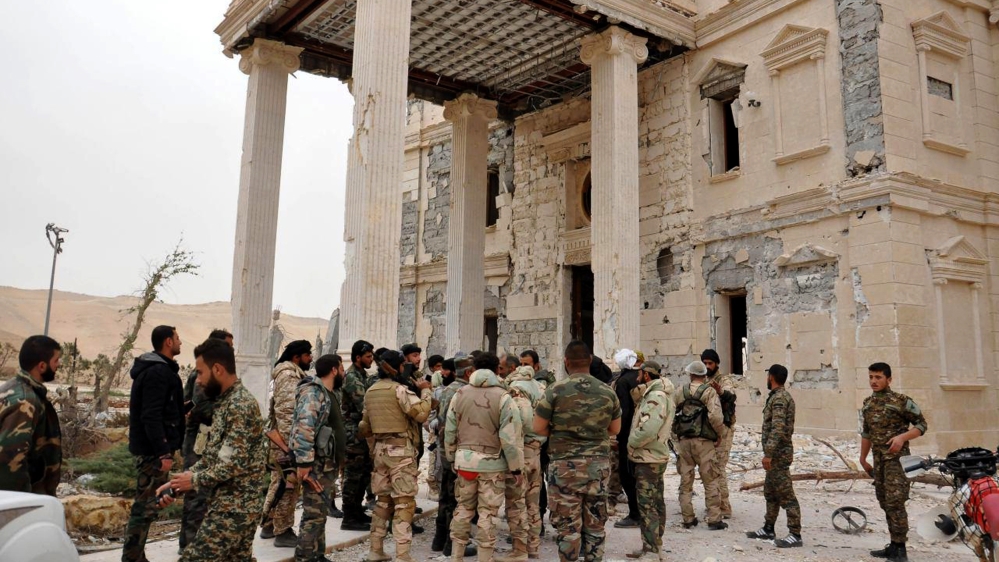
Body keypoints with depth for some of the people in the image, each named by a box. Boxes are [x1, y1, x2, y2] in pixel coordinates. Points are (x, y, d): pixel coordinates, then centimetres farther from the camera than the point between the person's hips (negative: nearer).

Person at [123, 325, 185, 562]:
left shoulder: (154, 368, 15)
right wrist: (163, 452, -25)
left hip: (149, 447, 11)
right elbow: (151, 416, -24)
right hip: (154, 449, -11)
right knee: (146, 507, -6)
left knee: (145, 505, 17)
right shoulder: (159, 371, -18)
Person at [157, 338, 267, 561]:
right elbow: (212, 457, 17)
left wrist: (194, 480, -8)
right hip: (241, 505, 10)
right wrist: (176, 483, 7)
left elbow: (232, 465, -23)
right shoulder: (227, 401, 14)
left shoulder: (240, 405, -19)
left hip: (232, 507, -10)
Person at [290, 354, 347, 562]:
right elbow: (304, 428, -26)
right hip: (316, 464, -10)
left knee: (319, 512, 16)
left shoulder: (327, 393, 17)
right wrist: (304, 463, -30)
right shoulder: (313, 392, -15)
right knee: (315, 513, -6)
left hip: (326, 462, 10)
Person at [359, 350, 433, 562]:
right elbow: (422, 414, -18)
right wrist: (425, 391, -5)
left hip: (380, 448, 8)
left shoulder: (370, 392, 11)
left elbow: (365, 426, 19)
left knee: (383, 500, 16)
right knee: (405, 502, -4)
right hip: (400, 449, -8)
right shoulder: (399, 389, -13)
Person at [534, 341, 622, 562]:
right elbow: (615, 429, 11)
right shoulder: (607, 391, 1)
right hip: (599, 464, 3)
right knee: (595, 525, 13)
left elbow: (538, 428, -5)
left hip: (566, 465, -3)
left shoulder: (555, 390, -9)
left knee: (568, 525, 5)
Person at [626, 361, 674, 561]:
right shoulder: (654, 394, 13)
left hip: (648, 459, -10)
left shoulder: (656, 397, -21)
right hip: (654, 457, 10)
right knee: (656, 503, 15)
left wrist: (630, 443, -15)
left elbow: (648, 430, -28)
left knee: (647, 505, -6)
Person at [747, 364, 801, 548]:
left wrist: (768, 453, -27)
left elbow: (778, 429, -26)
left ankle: (795, 535, -3)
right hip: (776, 453, 11)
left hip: (778, 453, -11)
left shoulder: (779, 398, -17)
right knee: (770, 493, 16)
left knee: (786, 495, -7)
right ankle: (768, 529, 24)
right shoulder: (780, 396, 15)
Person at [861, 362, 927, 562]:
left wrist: (902, 437, -21)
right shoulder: (867, 403, 11)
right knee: (885, 503, 11)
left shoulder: (901, 401, -8)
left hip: (897, 458, -7)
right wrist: (863, 459, 21)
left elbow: (921, 425, -5)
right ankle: (893, 546, 20)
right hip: (878, 459, 7)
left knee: (895, 503, -10)